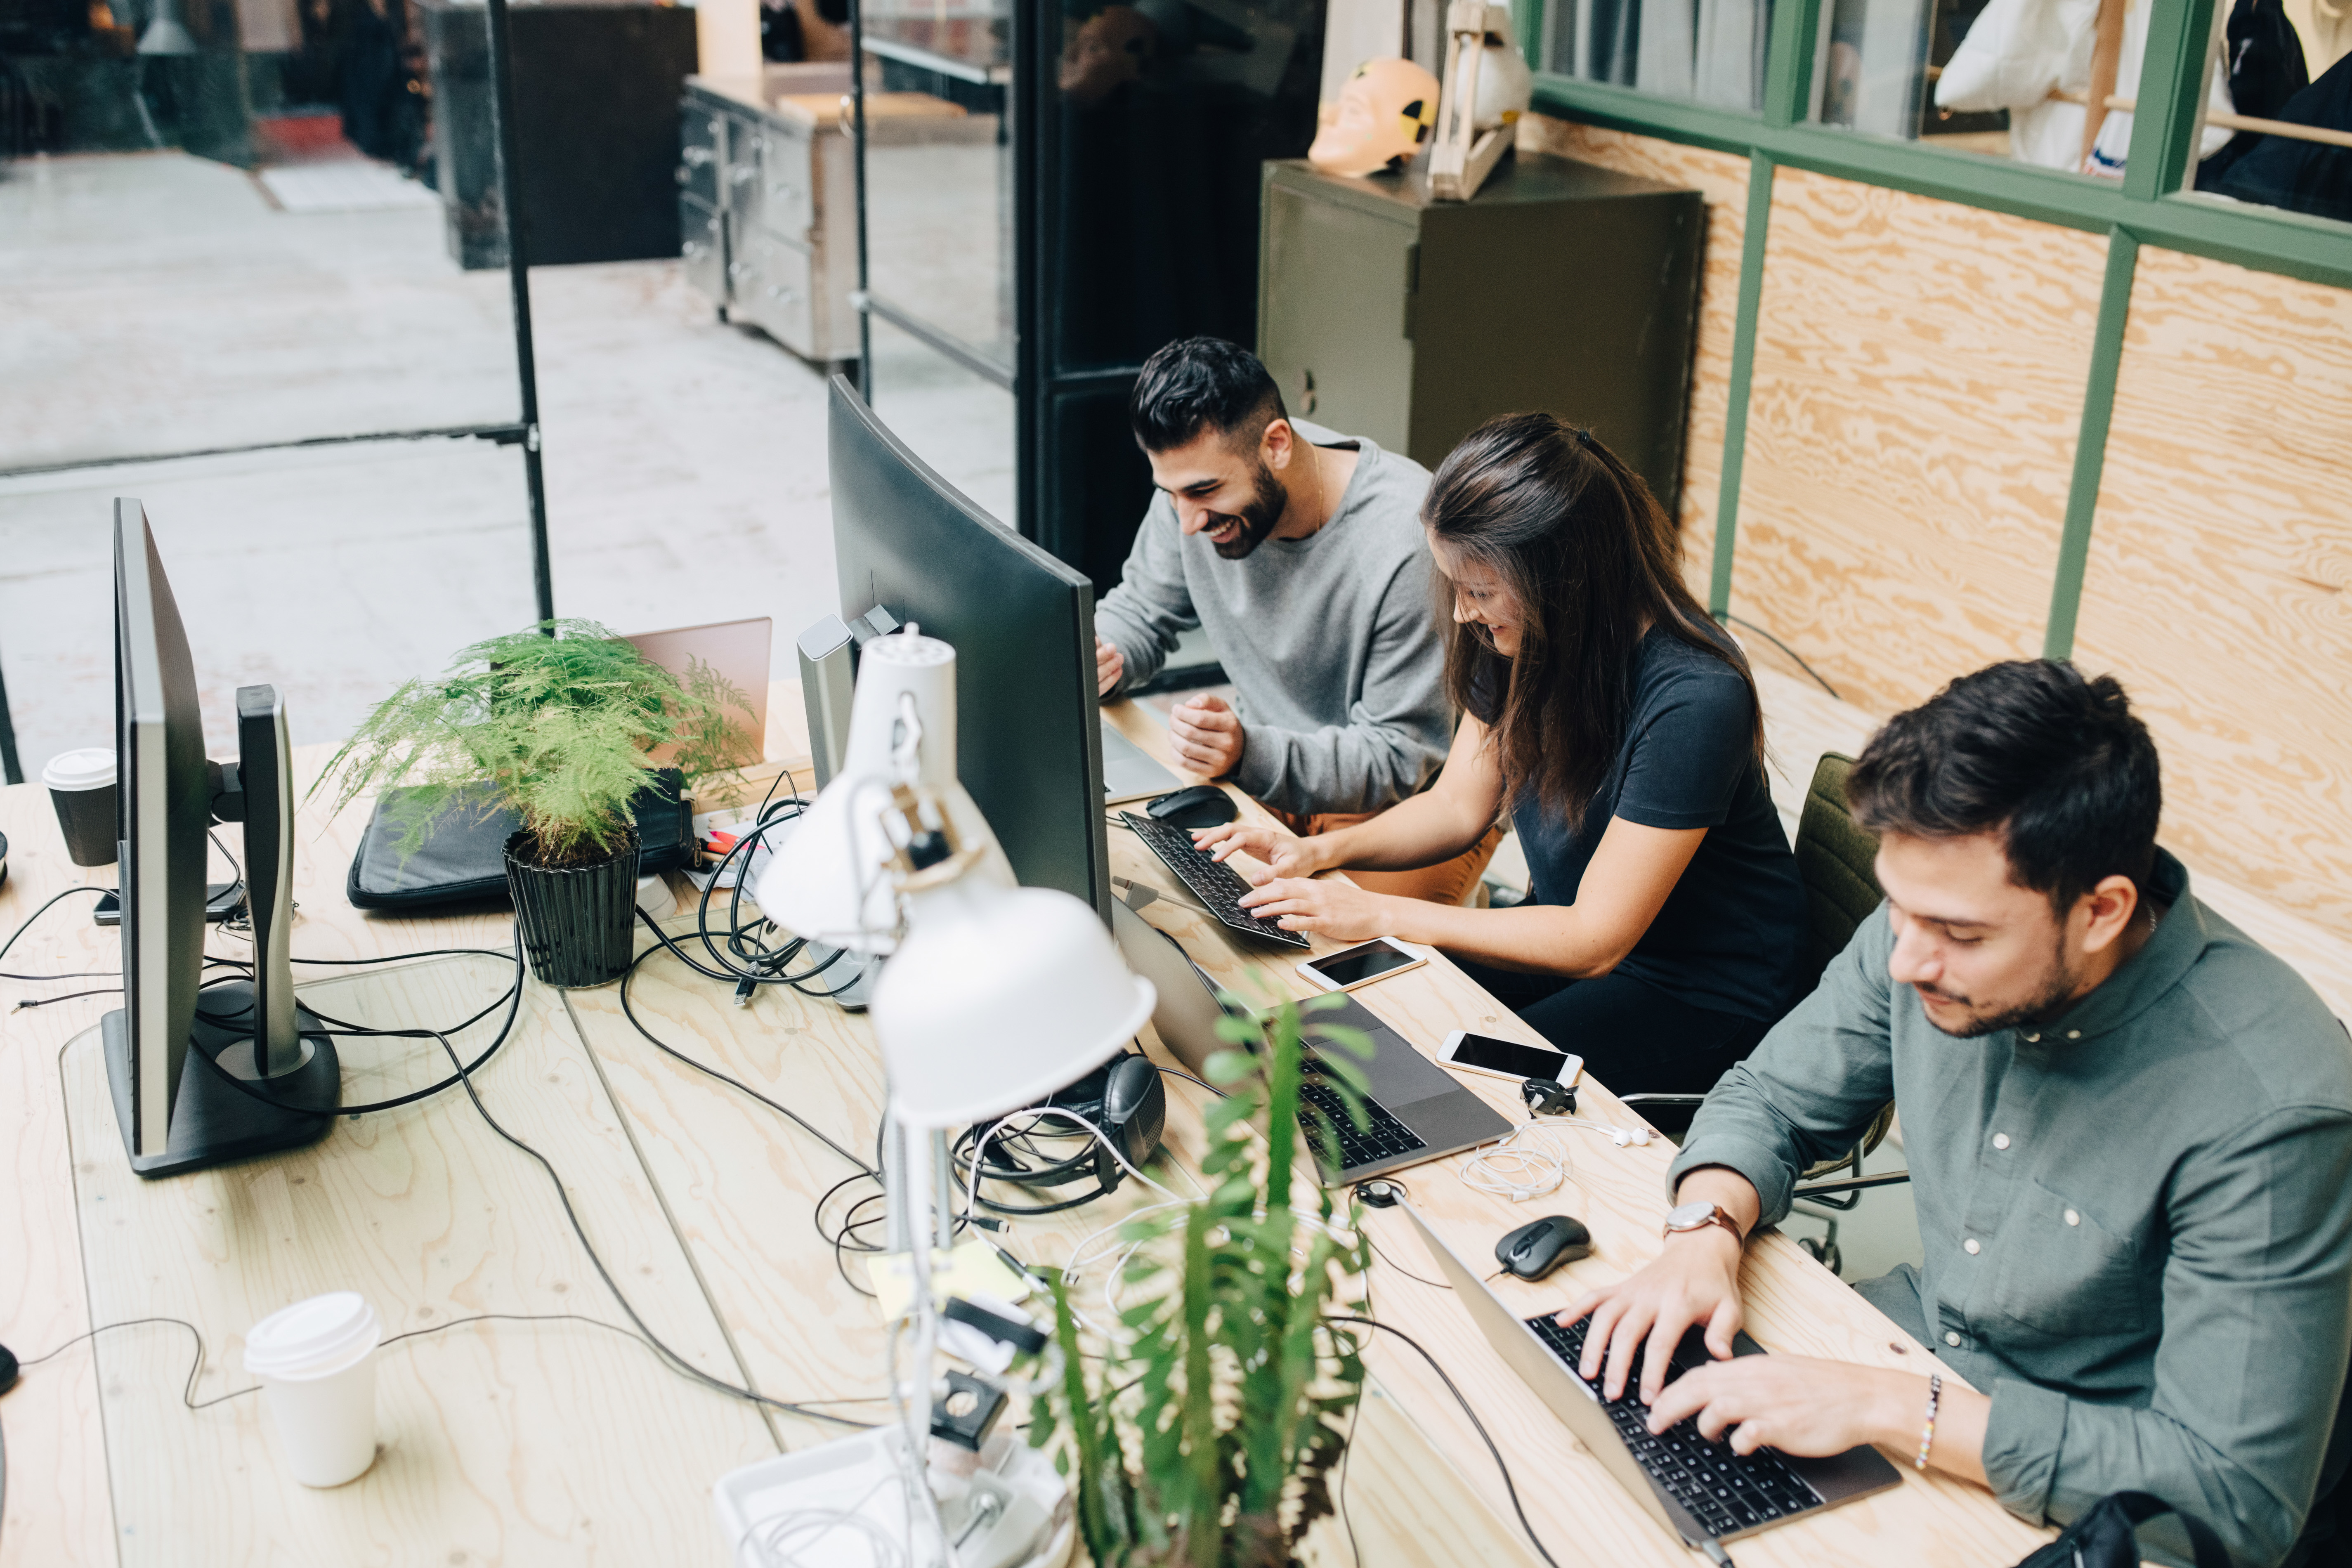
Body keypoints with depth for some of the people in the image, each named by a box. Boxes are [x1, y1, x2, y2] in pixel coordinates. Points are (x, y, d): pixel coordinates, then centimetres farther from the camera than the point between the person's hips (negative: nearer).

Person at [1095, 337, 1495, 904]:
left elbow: (1400, 761, -24)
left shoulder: (1410, 544, -30)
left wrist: (1249, 753, -39)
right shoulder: (1198, 477, -11)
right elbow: (1140, 611, 7)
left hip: (1414, 806, -6)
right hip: (1264, 775, 6)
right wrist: (1099, 657, -17)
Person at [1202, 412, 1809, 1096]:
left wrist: (1378, 915, -25)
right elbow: (1459, 805, 6)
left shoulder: (1692, 700, -31)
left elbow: (1595, 942, -26)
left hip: (1704, 993, -7)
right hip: (1575, 926, 7)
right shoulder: (1519, 641, -8)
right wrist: (1322, 851, -12)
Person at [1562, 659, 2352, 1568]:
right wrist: (1706, 1232, -18)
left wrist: (1889, 1411, -33)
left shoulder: (2268, 1113, -31)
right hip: (1914, 1345, 6)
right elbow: (1769, 1099, 4)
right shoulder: (1936, 922, -12)